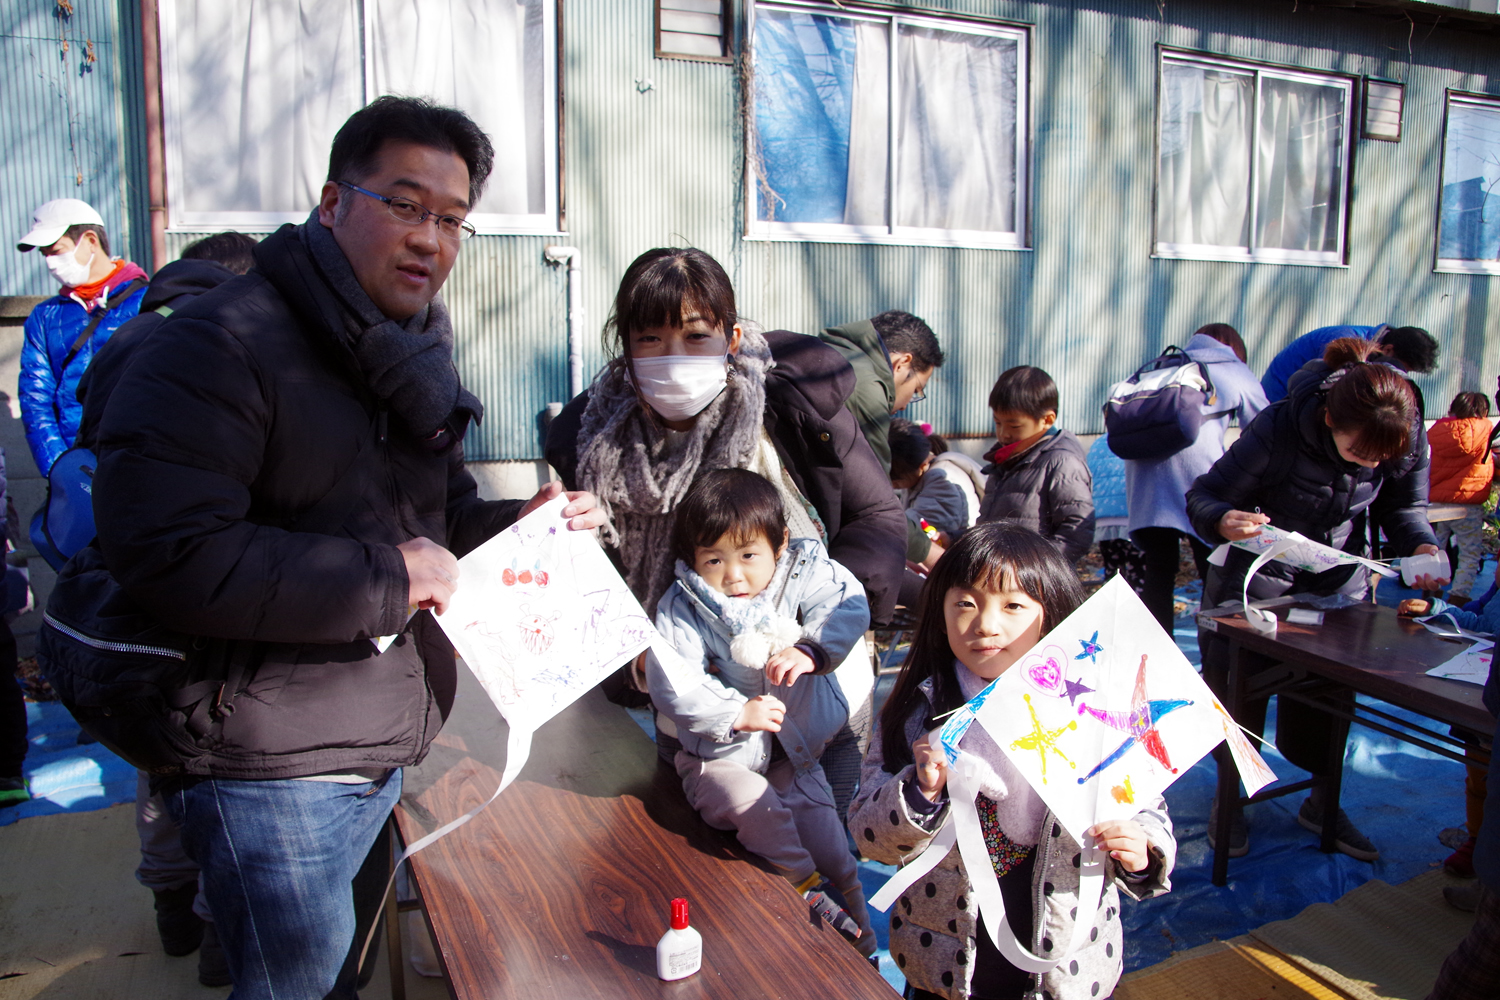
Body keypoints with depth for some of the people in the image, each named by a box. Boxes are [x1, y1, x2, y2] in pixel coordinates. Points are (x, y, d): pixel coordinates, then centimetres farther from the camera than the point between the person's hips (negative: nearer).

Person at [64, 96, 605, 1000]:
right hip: (271, 774, -8)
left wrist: (520, 526, -3)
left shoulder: (416, 355, 11)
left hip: (386, 754, 8)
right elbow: (164, 552, -29)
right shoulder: (221, 346, -19)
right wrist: (384, 577, -27)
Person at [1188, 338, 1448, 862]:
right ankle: (1229, 795, 23)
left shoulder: (1408, 440, -18)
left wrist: (1422, 547, -22)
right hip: (1260, 574, -3)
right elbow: (1203, 497, -23)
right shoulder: (1278, 429, -30)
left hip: (1339, 577, 4)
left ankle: (1322, 802, 29)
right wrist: (1224, 522, -46)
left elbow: (1404, 509, 0)